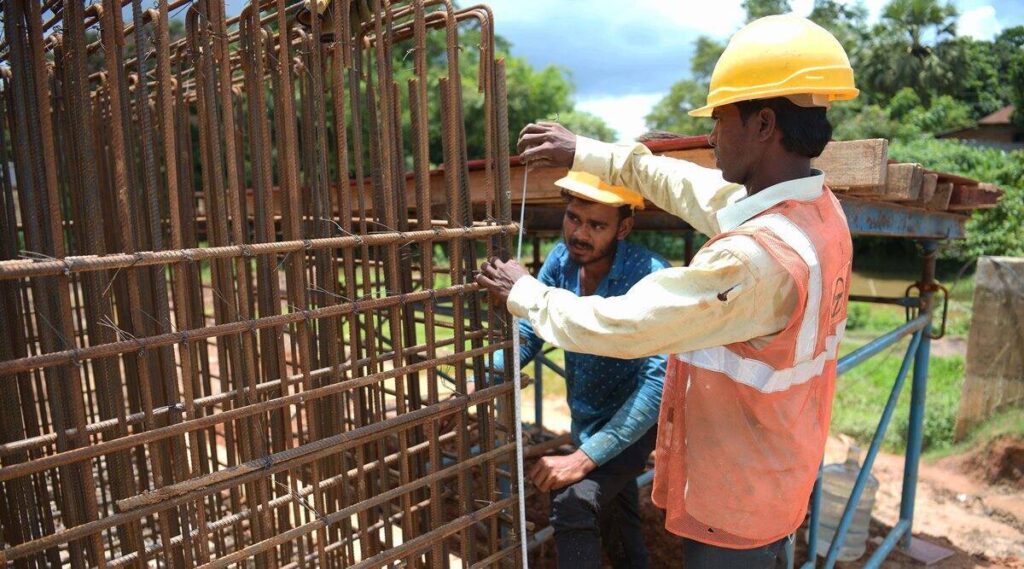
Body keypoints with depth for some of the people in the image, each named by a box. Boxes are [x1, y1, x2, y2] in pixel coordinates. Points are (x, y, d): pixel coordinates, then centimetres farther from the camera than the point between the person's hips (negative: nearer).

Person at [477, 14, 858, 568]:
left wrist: (523, 293, -11)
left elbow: (618, 325, -27)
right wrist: (587, 153, 7)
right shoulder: (817, 209, -5)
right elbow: (683, 184, 5)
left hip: (732, 503, -7)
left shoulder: (757, 258, -35)